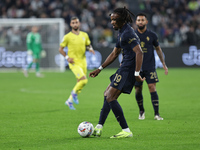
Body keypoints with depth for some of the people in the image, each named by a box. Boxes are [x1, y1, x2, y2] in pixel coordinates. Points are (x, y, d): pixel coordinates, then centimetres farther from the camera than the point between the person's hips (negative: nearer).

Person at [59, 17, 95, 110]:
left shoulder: (84, 35, 8)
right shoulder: (68, 37, -5)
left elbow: (88, 45, 19)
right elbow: (60, 49, 1)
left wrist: (90, 49, -4)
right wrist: (67, 57, -13)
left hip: (83, 62, 6)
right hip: (74, 63, -6)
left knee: (80, 83, 8)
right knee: (84, 80, -22)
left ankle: (69, 101, 23)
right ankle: (74, 93, 5)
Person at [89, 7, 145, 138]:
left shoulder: (128, 33, -15)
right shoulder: (122, 33, 19)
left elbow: (139, 52, -24)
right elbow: (114, 54, 29)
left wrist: (137, 73, -29)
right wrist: (100, 69, 30)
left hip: (128, 69, -11)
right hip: (124, 68, 11)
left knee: (110, 97, -13)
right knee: (108, 95, 16)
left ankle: (126, 131, -15)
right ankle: (99, 128, 21)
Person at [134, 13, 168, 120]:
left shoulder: (152, 35, 3)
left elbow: (158, 49, 13)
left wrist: (164, 64, 12)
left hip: (150, 67, -1)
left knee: (152, 88, -11)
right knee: (138, 90, 4)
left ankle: (156, 114, -9)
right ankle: (141, 111, 25)